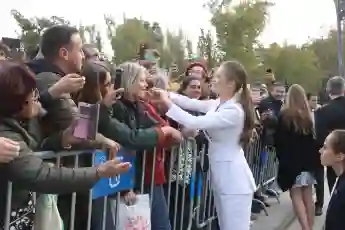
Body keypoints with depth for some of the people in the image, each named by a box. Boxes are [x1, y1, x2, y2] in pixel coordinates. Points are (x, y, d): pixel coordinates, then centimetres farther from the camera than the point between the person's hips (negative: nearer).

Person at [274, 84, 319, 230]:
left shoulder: (284, 115, -9)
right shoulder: (308, 115, 5)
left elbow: (278, 139, -7)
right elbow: (313, 139, 8)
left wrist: (281, 157, 6)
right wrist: (314, 160, 12)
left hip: (291, 160, -5)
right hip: (308, 160, 5)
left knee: (296, 195, -2)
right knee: (308, 195, 11)